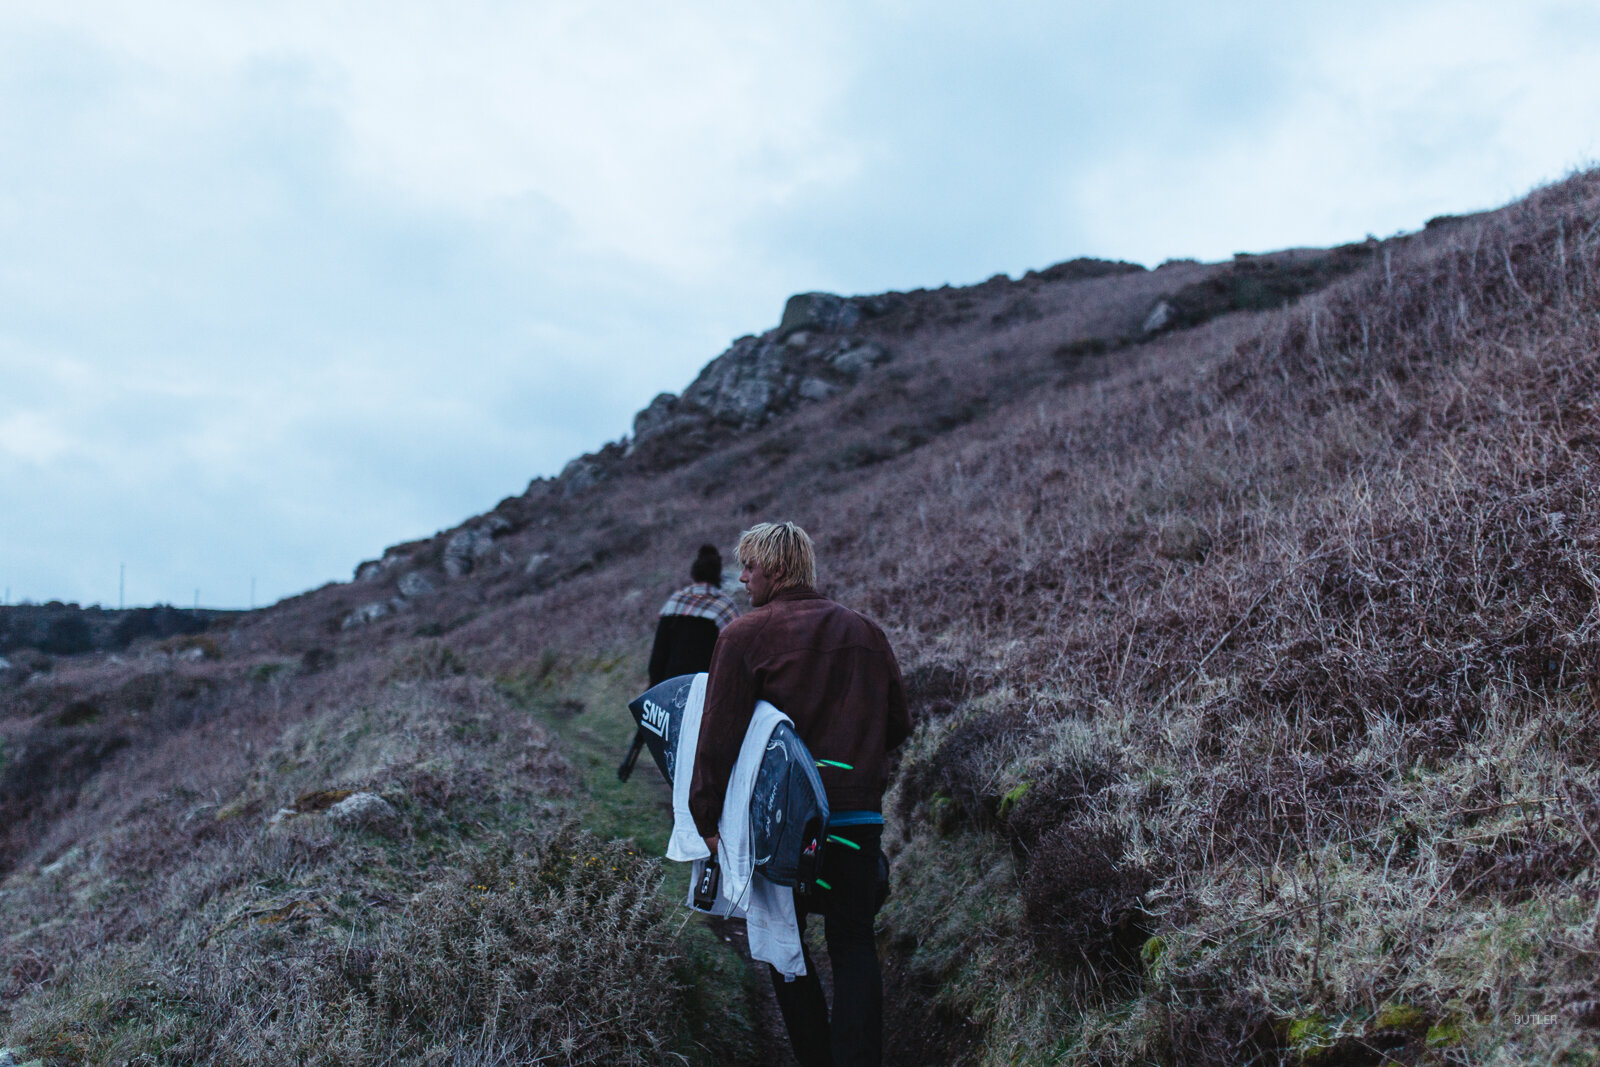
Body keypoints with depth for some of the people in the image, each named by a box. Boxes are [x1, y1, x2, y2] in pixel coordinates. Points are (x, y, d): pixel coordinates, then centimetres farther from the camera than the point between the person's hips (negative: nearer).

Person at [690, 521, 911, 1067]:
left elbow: (719, 735, -10)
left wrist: (706, 817, -5)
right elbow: (898, 724, 14)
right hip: (859, 813, 3)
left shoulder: (743, 636, -5)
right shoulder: (865, 632, 9)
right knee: (854, 944, 8)